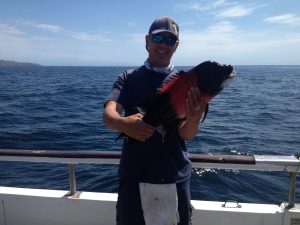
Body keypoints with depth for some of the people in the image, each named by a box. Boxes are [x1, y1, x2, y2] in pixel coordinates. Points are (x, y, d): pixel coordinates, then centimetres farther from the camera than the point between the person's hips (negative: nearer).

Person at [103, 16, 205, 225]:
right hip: (133, 174, 0)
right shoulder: (128, 78, 0)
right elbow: (109, 114, -16)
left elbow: (186, 133, -10)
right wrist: (123, 123, -39)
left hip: (175, 176, 1)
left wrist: (195, 117, -33)